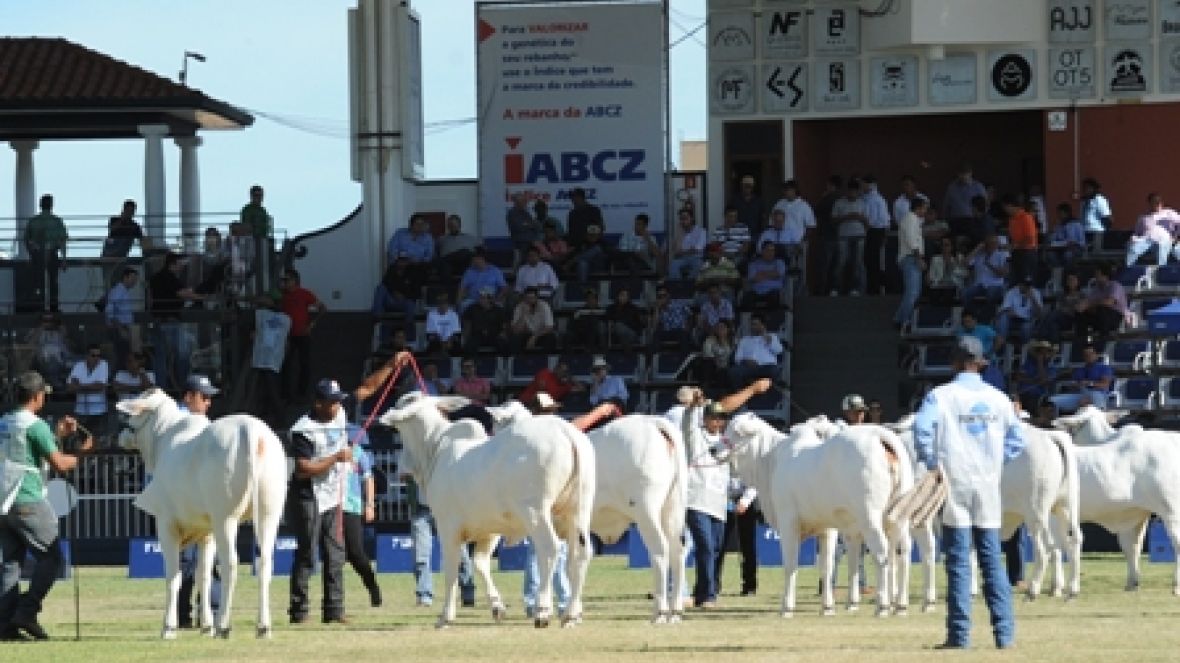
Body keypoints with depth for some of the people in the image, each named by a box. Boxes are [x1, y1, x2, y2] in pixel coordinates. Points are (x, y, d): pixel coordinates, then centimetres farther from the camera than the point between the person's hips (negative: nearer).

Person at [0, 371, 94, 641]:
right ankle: (27, 612, -11)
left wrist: (58, 435, 27)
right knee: (50, 558, -1)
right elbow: (59, 463, -12)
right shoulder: (35, 425, -10)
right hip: (29, 502, -8)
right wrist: (81, 452, 5)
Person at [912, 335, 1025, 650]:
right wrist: (996, 461, 12)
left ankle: (959, 633, -3)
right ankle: (1004, 632, 3)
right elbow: (1017, 438, 11)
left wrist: (932, 464, -9)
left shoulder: (941, 396, -5)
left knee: (958, 561, -1)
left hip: (955, 483, -3)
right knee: (991, 559, 8)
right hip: (988, 486, 3)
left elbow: (921, 429, -19)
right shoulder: (998, 399, 7)